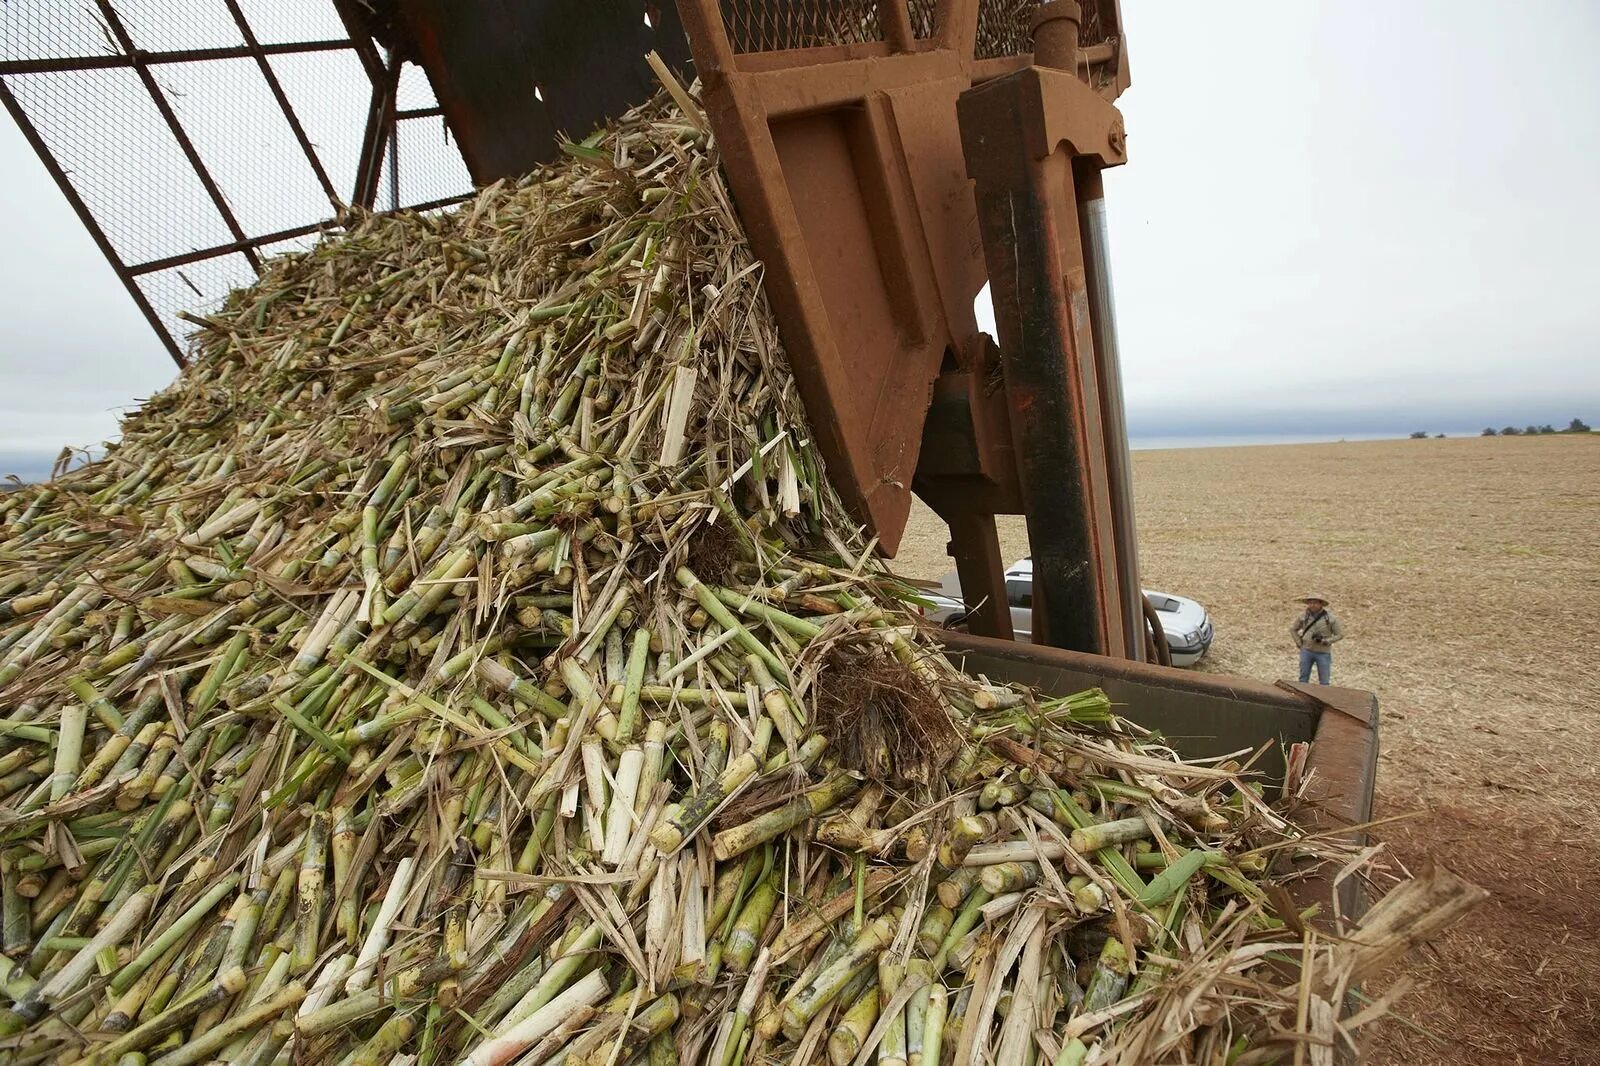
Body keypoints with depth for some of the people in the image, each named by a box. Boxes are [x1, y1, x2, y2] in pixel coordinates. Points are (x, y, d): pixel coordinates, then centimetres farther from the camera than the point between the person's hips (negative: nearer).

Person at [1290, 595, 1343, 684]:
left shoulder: (1330, 617, -7)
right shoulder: (1304, 615, -1)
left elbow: (1340, 634, -2)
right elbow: (1293, 629, 13)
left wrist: (1325, 641, -14)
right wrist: (1299, 643, 4)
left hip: (1323, 653, -2)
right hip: (1306, 651, 2)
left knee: (1324, 681, 4)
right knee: (1303, 679, 8)